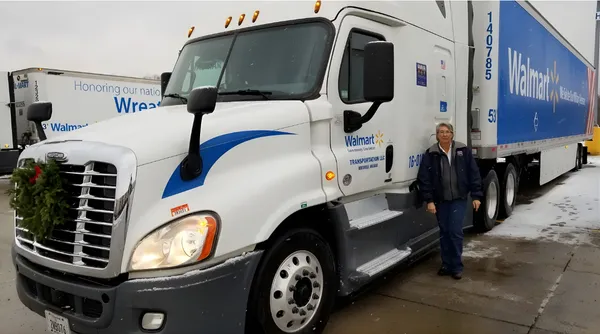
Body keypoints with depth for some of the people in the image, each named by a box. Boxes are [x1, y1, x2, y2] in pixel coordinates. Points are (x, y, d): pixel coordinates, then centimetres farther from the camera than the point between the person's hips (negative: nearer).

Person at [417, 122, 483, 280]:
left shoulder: (463, 150, -2)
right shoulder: (430, 154, -4)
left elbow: (474, 174, 0)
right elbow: (424, 179, -5)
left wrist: (476, 196, -3)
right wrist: (429, 200, -10)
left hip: (459, 199, -1)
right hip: (440, 200, 1)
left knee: (455, 231, -6)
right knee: (444, 233, 9)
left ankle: (457, 266, 8)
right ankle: (446, 265, 22)